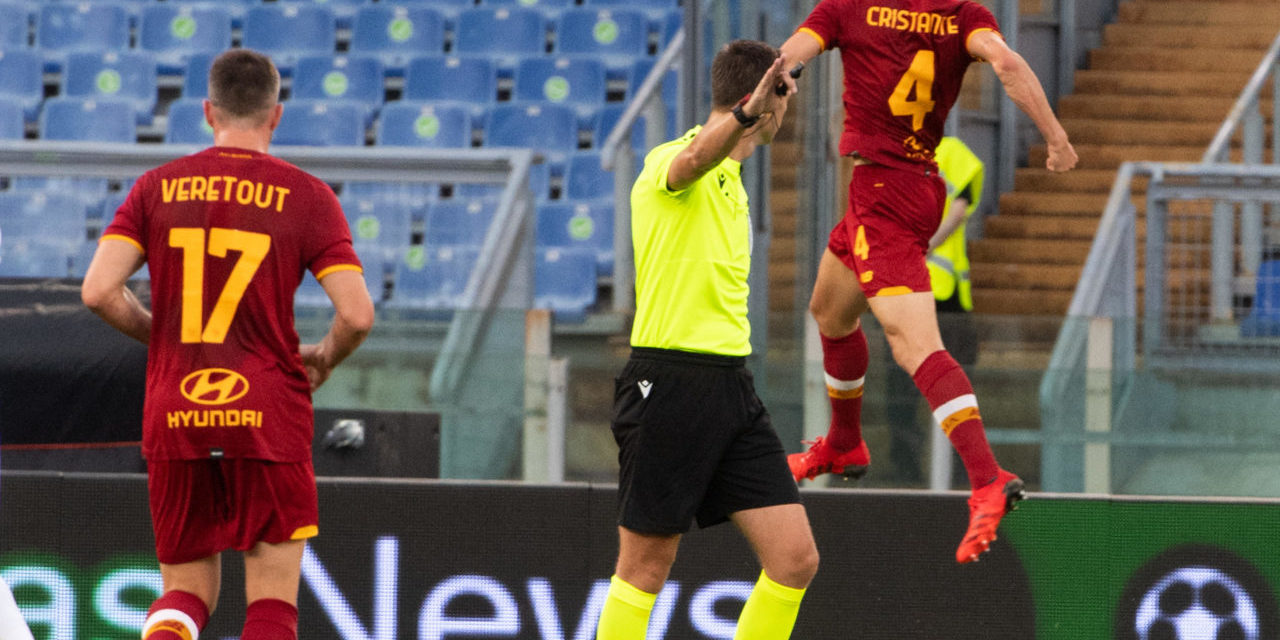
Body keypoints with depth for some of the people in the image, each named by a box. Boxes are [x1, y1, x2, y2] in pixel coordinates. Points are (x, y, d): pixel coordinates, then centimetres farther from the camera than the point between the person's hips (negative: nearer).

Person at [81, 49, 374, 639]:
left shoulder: (158, 187, 5)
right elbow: (357, 315, -9)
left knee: (185, 592, 13)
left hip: (173, 417, 2)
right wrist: (323, 358, 13)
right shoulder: (307, 196, -1)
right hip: (269, 420, -2)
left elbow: (99, 291, -5)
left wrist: (162, 337, 14)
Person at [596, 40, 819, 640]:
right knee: (644, 568, -2)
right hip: (668, 383, -8)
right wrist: (746, 114, -54)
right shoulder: (668, 163, -9)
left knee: (795, 558, -1)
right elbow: (695, 157, -37)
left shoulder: (731, 182, 19)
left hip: (731, 384, 8)